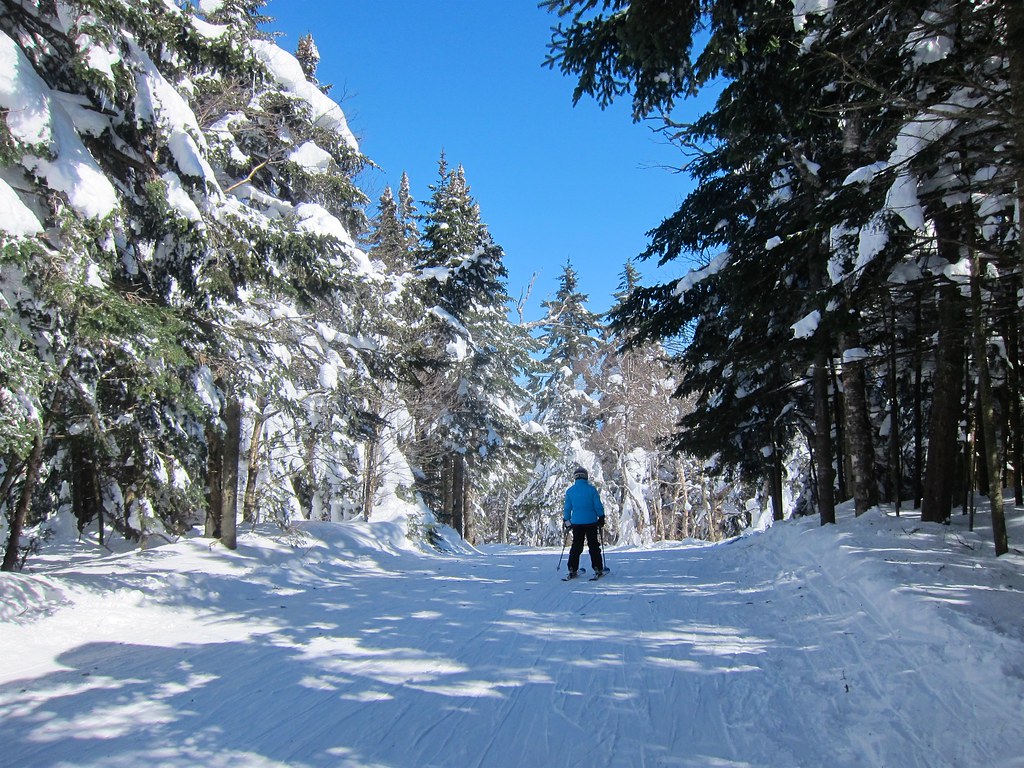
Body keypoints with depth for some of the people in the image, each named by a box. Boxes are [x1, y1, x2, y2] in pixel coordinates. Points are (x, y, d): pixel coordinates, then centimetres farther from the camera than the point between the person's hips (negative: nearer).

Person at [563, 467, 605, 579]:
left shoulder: (570, 491, 1)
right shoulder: (591, 489, -5)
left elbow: (567, 508, 5)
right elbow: (598, 506, -3)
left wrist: (566, 521, 15)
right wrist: (601, 518, 8)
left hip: (576, 522, 2)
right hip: (591, 522, -2)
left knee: (576, 546, 9)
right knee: (593, 546, 7)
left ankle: (572, 570, 4)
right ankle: (597, 569, 4)